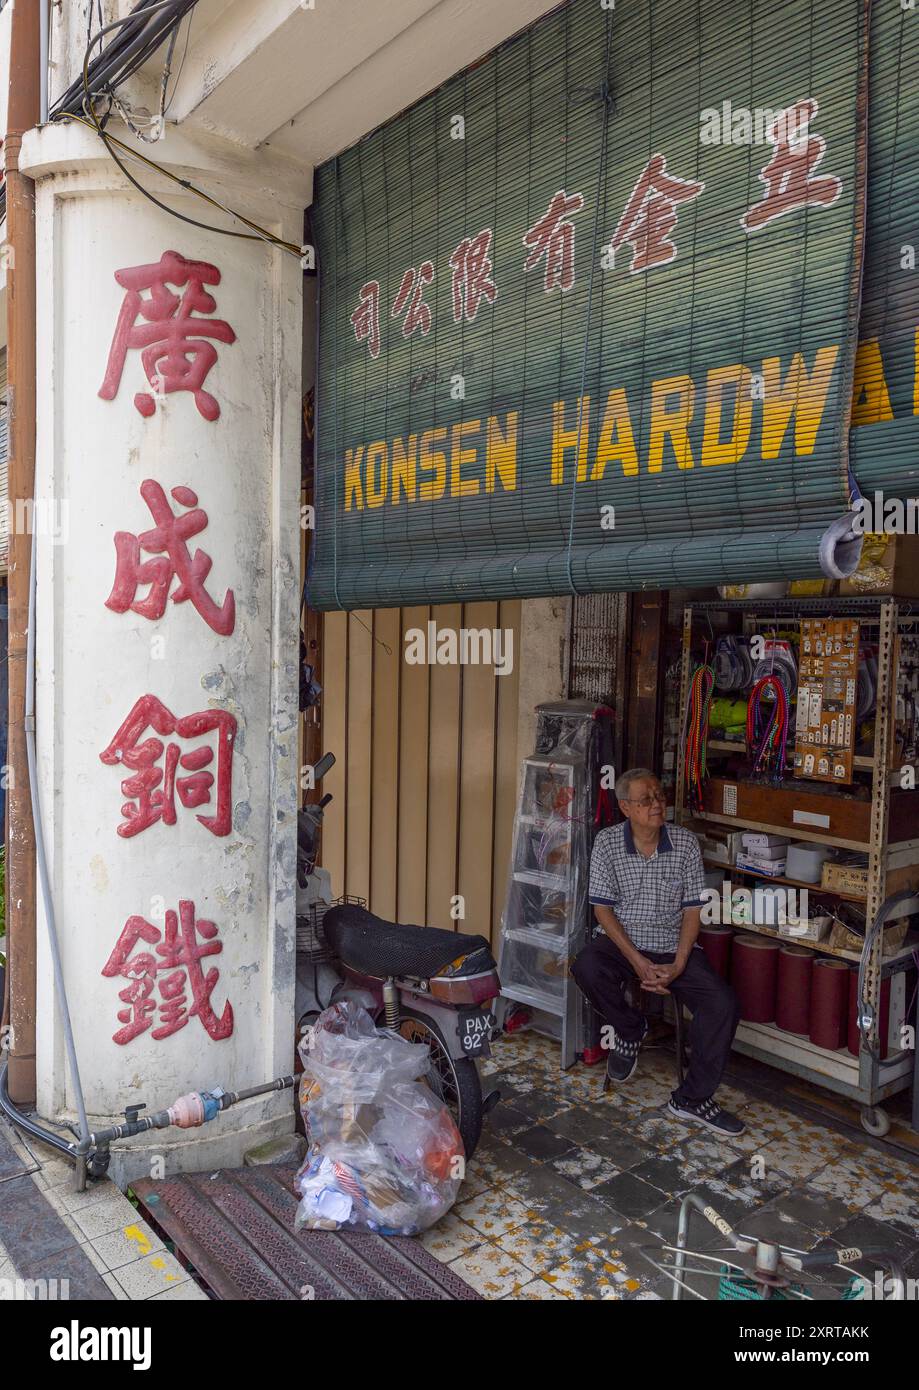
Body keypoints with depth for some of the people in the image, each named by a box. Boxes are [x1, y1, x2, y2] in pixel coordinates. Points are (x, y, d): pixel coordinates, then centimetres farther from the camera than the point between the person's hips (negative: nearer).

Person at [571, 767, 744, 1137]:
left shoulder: (685, 843, -4)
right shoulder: (607, 843, -7)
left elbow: (692, 910, -2)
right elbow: (603, 909, -8)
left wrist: (678, 966, -14)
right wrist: (638, 961, -18)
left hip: (673, 946, 1)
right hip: (620, 941, -1)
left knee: (723, 1003, -20)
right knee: (586, 969, -33)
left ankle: (692, 1098, -1)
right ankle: (630, 1030, 0)